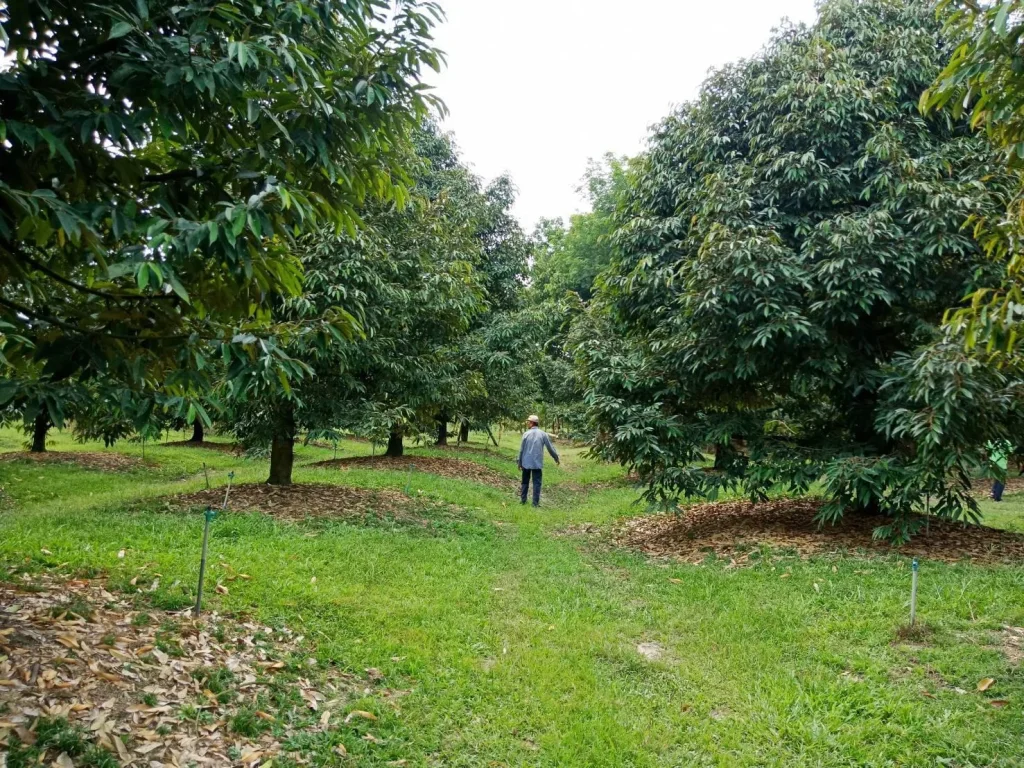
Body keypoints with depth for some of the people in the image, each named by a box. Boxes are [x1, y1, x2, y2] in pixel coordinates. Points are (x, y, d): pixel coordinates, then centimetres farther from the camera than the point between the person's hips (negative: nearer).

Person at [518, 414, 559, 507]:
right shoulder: (543, 434, -4)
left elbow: (521, 450, -1)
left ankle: (523, 499, 20)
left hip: (526, 462, 1)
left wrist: (519, 463, 8)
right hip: (537, 463, -1)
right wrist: (556, 458, 13)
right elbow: (550, 447, -1)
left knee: (525, 482, 15)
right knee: (537, 483, 3)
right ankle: (535, 503, 0)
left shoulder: (526, 434, -4)